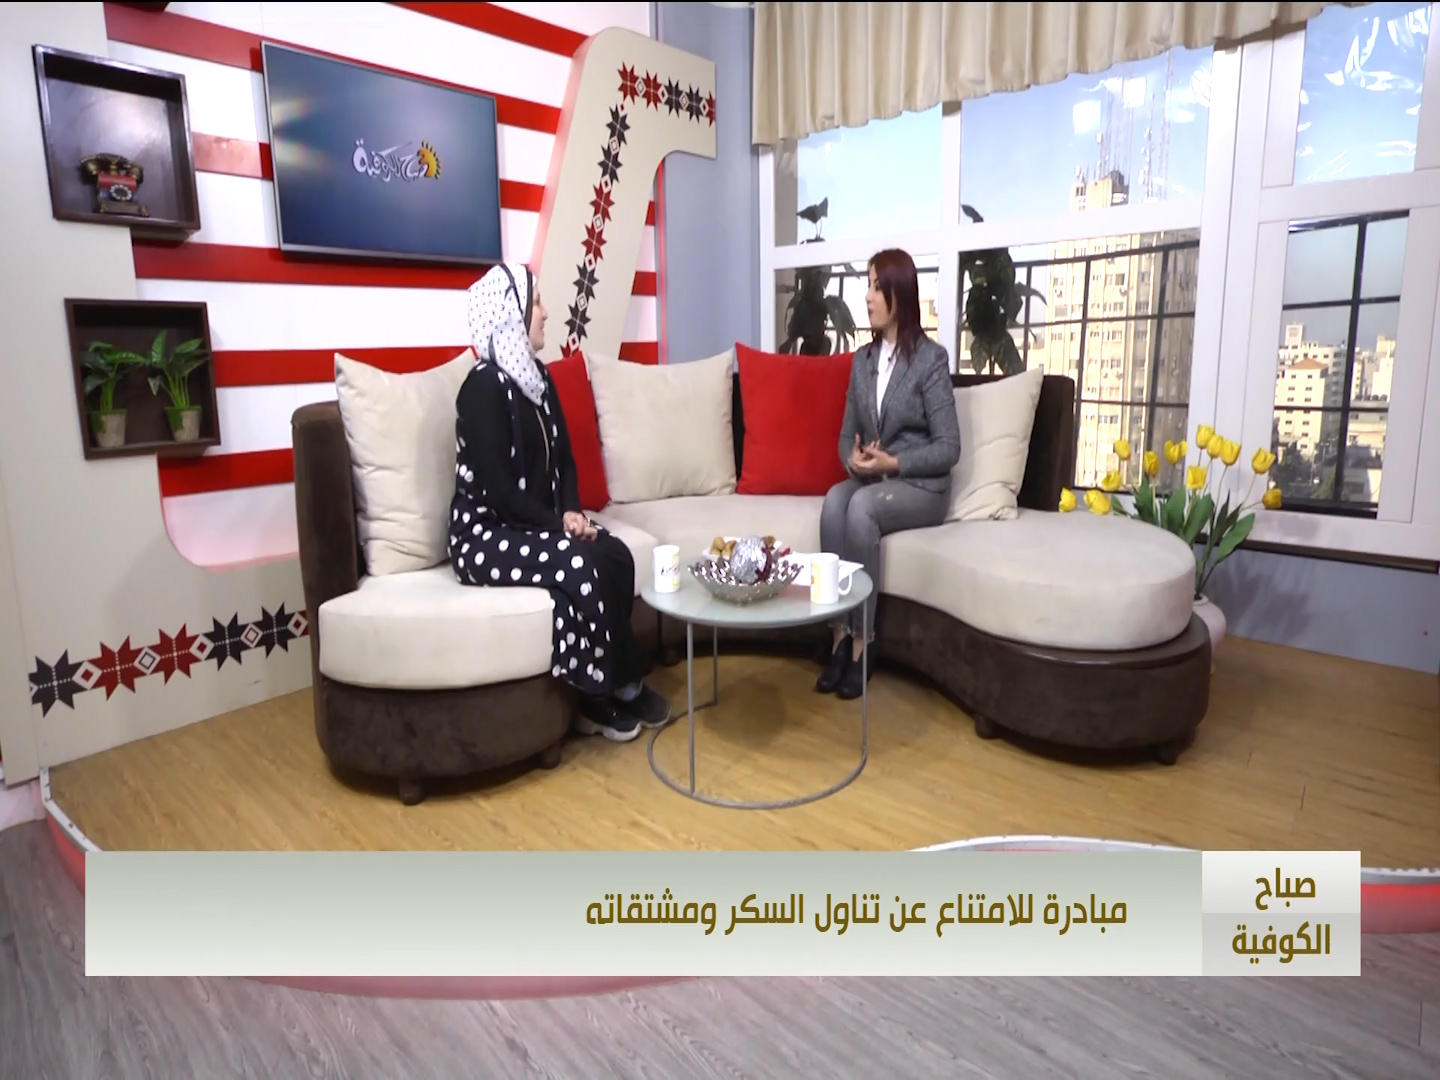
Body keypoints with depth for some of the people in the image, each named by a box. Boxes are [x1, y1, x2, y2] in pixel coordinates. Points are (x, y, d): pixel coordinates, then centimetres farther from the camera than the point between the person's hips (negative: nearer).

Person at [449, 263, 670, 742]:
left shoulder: (538, 377, 10)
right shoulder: (483, 386, -15)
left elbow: (563, 456, 12)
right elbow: (498, 489, -20)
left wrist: (571, 511, -5)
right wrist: (560, 525, -17)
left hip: (534, 526, 7)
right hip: (484, 534, -7)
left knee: (616, 553, -17)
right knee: (583, 564, -27)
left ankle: (607, 693, -8)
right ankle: (617, 691, -7)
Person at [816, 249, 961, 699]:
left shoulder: (932, 358, -7)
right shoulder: (862, 360, 11)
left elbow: (948, 448, -9)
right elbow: (846, 433, 13)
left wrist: (892, 463, -20)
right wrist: (853, 459, -10)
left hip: (920, 486, -4)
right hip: (868, 480, 5)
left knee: (860, 507, -34)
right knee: (834, 501, -29)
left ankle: (861, 641, -24)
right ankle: (839, 636, -25)